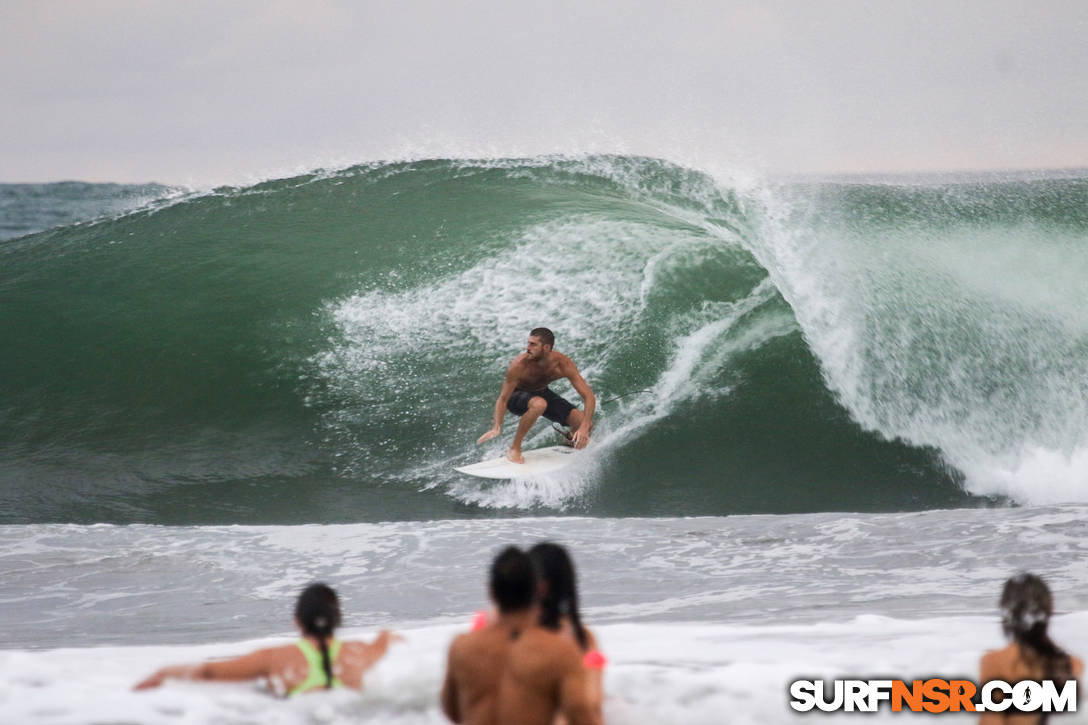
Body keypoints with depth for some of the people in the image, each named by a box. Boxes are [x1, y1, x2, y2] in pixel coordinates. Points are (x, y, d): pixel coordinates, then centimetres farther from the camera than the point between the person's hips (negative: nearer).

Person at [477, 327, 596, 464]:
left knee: (585, 423, -15)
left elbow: (589, 397, -28)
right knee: (539, 404, -41)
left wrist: (584, 428, -41)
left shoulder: (563, 364, -27)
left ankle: (571, 441, 21)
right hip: (515, 396, -3)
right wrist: (496, 428, -41)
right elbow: (503, 399, -26)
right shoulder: (519, 365, -33)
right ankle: (514, 449, -24)